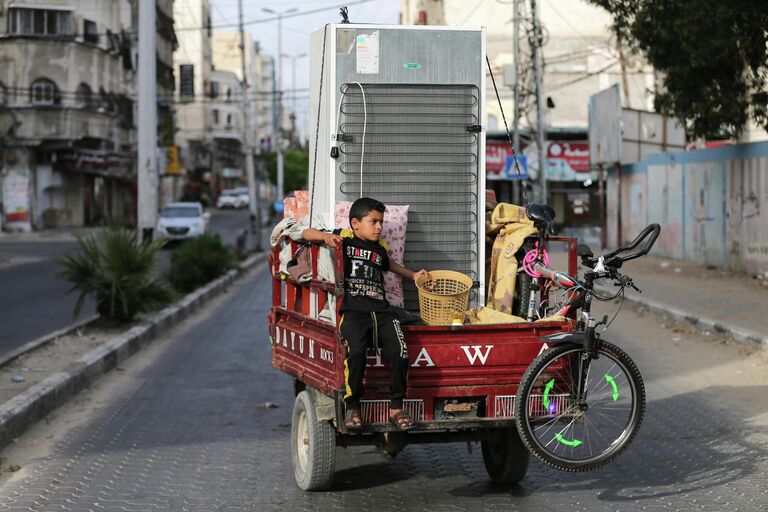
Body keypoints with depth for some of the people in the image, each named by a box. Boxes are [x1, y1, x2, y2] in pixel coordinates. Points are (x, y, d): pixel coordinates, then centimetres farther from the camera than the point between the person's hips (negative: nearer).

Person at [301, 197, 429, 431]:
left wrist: (412, 275, 47)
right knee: (355, 351, -31)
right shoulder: (344, 238, 11)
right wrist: (326, 236, -10)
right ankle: (352, 407, -15)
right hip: (353, 309, -5)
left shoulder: (379, 248, 26)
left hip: (381, 309, 5)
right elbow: (306, 233, 9)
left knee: (399, 351, -19)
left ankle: (396, 407, -4)